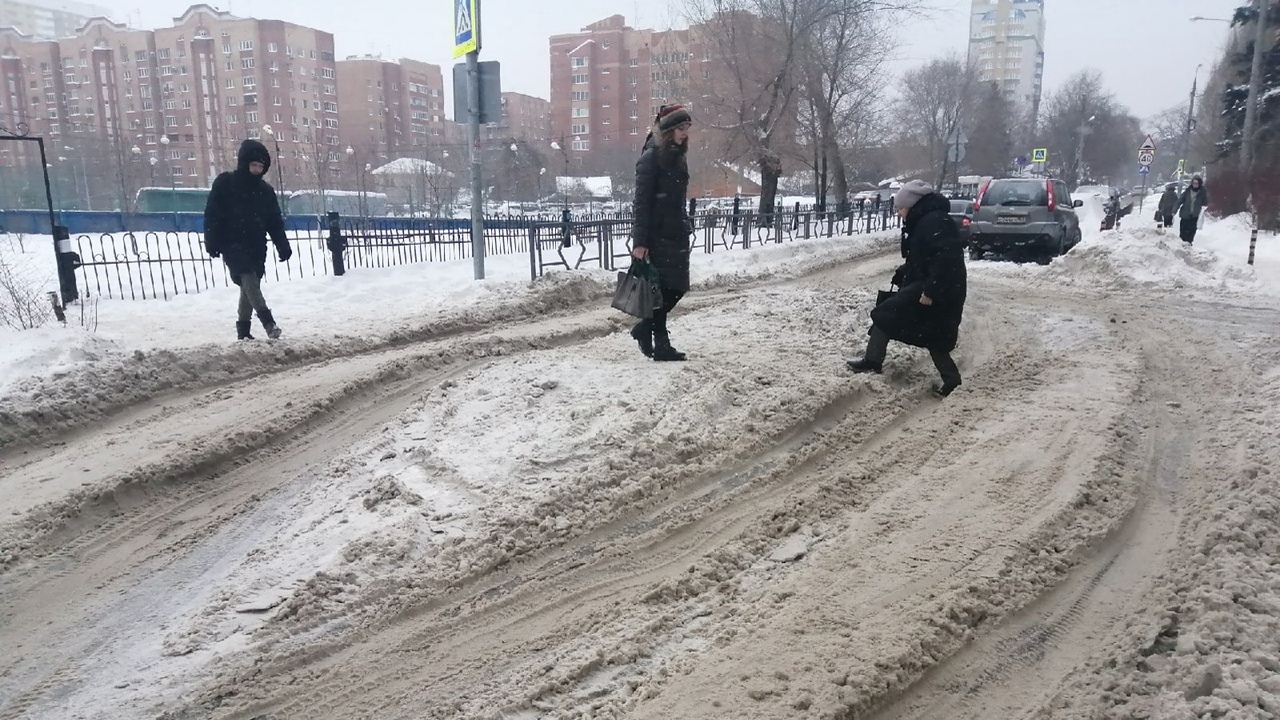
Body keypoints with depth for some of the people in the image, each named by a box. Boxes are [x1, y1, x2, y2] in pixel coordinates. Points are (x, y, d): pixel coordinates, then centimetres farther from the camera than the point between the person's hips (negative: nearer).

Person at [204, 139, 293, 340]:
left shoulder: (265, 189, 11)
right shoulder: (225, 183, -2)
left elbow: (275, 221, 12)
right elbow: (212, 214, -4)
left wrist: (283, 246, 3)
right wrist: (212, 243, -11)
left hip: (256, 247, 5)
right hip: (233, 245, -5)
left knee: (249, 286, 8)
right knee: (249, 282, -20)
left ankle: (243, 329, 16)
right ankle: (268, 322, -32)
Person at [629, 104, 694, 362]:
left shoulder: (678, 157, 15)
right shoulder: (651, 157, -10)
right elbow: (641, 201, -15)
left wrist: (686, 227, 16)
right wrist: (639, 241, -19)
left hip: (676, 234, 8)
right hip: (657, 235, -8)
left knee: (677, 287, 8)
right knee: (662, 288, -3)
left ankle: (645, 329, 24)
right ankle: (661, 345, 7)